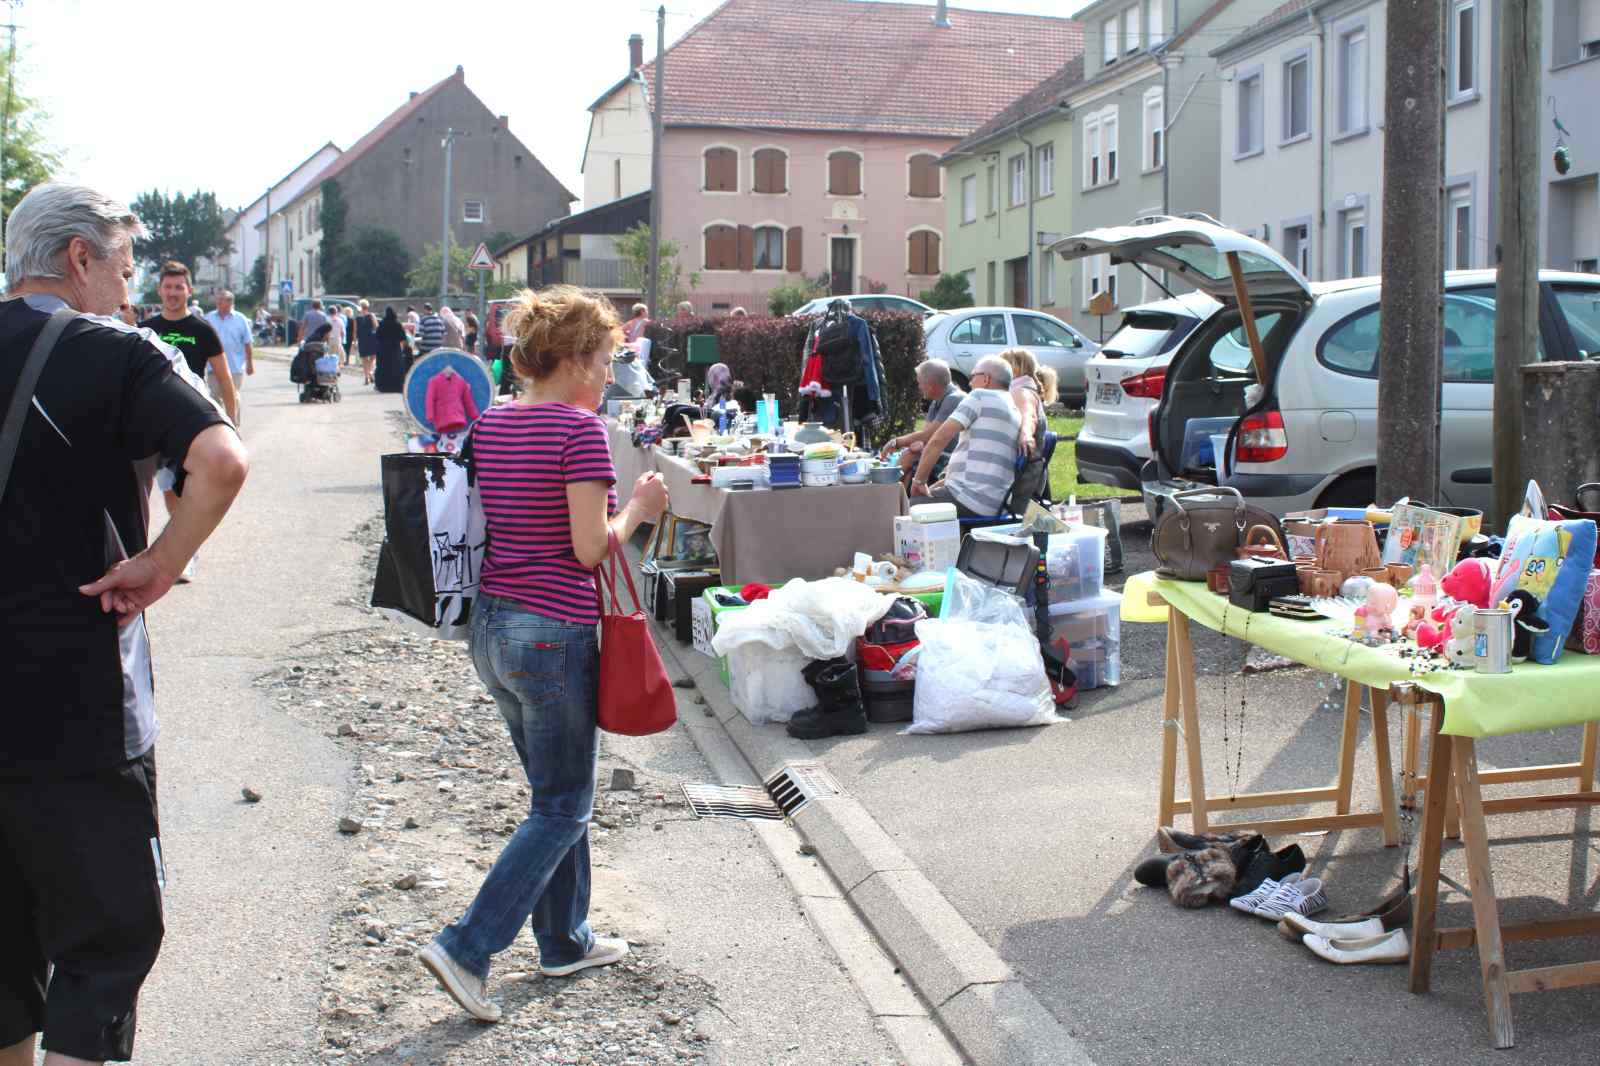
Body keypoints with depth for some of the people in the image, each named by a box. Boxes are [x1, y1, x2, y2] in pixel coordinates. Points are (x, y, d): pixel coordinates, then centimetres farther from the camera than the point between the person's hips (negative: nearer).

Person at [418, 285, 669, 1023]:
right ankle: (466, 947, -1)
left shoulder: (489, 424, 7)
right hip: (554, 632, -8)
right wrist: (638, 508, -2)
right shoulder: (580, 429, -16)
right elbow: (590, 547, -18)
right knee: (562, 810, 5)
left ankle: (565, 941, 32)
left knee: (556, 792, 22)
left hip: (491, 624, 9)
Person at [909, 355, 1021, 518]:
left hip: (969, 502, -9)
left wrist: (919, 480, -1)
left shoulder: (981, 396, -4)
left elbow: (938, 440, -12)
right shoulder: (1016, 414, 22)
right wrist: (933, 488, 19)